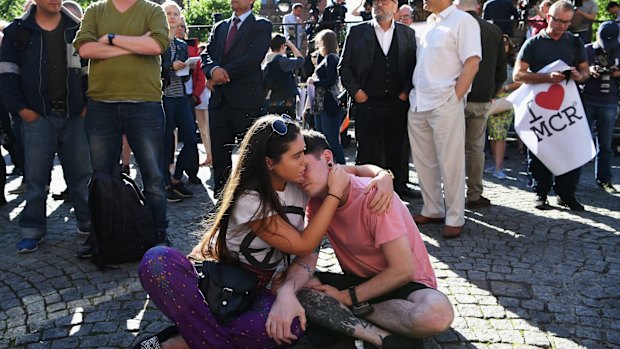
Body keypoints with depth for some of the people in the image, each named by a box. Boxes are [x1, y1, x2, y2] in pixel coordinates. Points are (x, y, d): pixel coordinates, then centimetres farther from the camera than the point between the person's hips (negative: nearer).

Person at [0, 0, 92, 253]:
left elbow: (90, 69, 9)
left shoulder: (77, 29, 7)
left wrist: (88, 105, 0)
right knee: (36, 176, 3)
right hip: (37, 116, -1)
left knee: (81, 173, 8)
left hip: (74, 115, 1)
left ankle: (88, 222, 21)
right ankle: (32, 229, 12)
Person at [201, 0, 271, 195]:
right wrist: (214, 69, -12)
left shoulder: (261, 26, 4)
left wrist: (222, 74, -9)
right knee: (219, 154, 7)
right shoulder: (219, 28, 21)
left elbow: (253, 57, -10)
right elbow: (205, 56, 11)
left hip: (247, 101, -5)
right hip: (219, 101, 5)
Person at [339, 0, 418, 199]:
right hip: (367, 102, -1)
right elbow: (344, 66, 7)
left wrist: (406, 91, -2)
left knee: (399, 148, 7)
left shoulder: (408, 33, 10)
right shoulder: (357, 32, 7)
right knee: (368, 150, 2)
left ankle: (399, 184, 19)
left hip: (398, 102, 1)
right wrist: (355, 90, -4)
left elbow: (415, 66, 9)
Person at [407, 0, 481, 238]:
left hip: (444, 105, -7)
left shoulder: (463, 21, -4)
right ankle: (432, 210, 24)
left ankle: (454, 218, 9)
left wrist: (454, 98, -13)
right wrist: (412, 93, 10)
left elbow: (471, 65, -11)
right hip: (418, 104, 7)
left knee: (450, 163, -1)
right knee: (424, 162, 12)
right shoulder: (428, 23, 16)